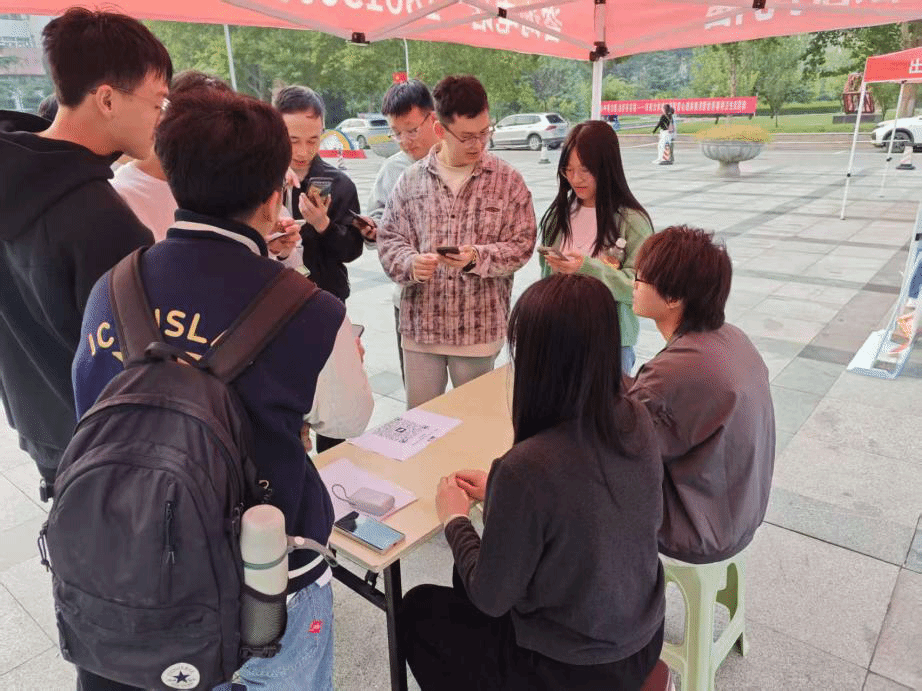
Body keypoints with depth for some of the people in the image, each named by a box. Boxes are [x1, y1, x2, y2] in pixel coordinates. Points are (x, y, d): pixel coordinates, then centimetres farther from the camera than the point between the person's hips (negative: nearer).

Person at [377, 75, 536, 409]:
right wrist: (409, 263, -17)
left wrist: (478, 257, -20)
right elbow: (389, 238, 5)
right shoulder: (412, 178, 3)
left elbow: (522, 243, -2)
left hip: (480, 328, -1)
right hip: (420, 325, 1)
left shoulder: (508, 180, -1)